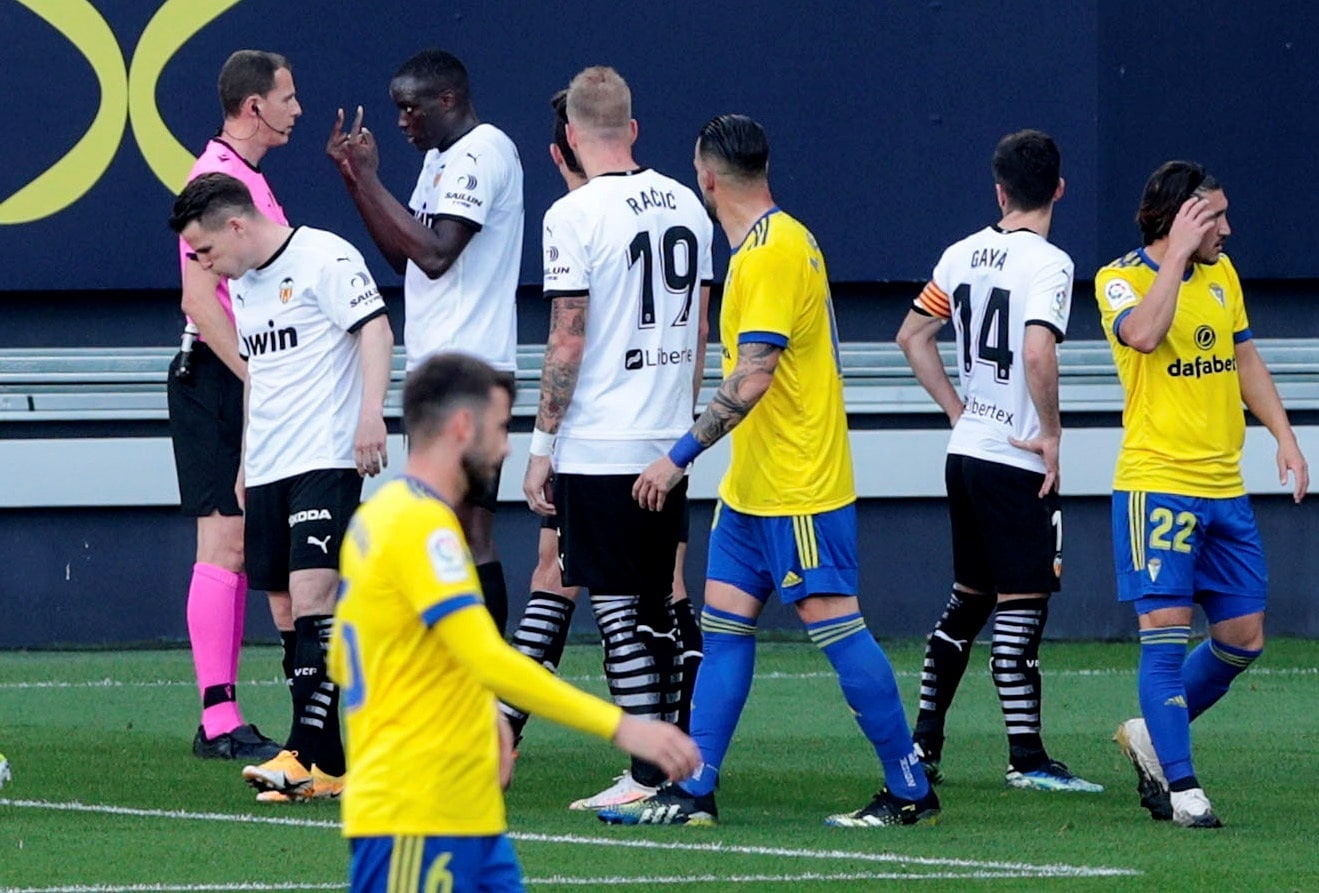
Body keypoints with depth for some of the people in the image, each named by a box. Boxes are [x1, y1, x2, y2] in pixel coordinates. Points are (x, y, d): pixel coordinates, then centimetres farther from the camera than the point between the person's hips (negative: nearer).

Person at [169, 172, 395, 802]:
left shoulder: (324, 258, -7)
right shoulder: (240, 284, 19)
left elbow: (375, 329, -13)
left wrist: (370, 413, -23)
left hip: (326, 460, -9)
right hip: (267, 468, 9)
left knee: (312, 596, -16)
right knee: (291, 612, 5)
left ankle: (306, 752, -21)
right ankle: (327, 766, 7)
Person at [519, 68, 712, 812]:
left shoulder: (576, 215, -12)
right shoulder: (686, 205, 8)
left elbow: (568, 340, -13)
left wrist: (542, 444, -6)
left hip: (598, 449, -7)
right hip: (668, 444, 7)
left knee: (618, 611, -4)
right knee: (660, 605, 13)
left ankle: (649, 777, -5)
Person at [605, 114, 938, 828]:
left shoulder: (773, 251, -18)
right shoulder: (779, 241, 13)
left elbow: (753, 376, -25)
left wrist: (681, 456, -23)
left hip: (800, 487, -10)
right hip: (751, 487, 10)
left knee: (834, 623, -6)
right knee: (723, 625, 8)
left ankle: (911, 793, -1)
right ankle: (693, 792, 8)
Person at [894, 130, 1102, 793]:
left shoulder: (963, 255, 8)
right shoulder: (1048, 264, -14)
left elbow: (912, 336, 16)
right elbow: (1037, 353, -27)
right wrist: (1052, 435, -15)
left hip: (965, 451, 7)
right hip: (1016, 462, -7)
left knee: (966, 600, 16)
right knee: (1021, 608, -4)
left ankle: (924, 744, 17)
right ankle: (1027, 759, -4)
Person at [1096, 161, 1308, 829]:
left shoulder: (1221, 273, 12)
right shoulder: (1120, 279, -8)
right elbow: (1142, 333, -29)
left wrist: (1283, 436, 12)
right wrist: (1178, 254, -25)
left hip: (1223, 486, 7)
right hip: (1156, 484, -7)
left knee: (1243, 637, 8)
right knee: (1165, 632, -10)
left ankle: (1151, 735, 27)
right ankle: (1180, 787, -7)